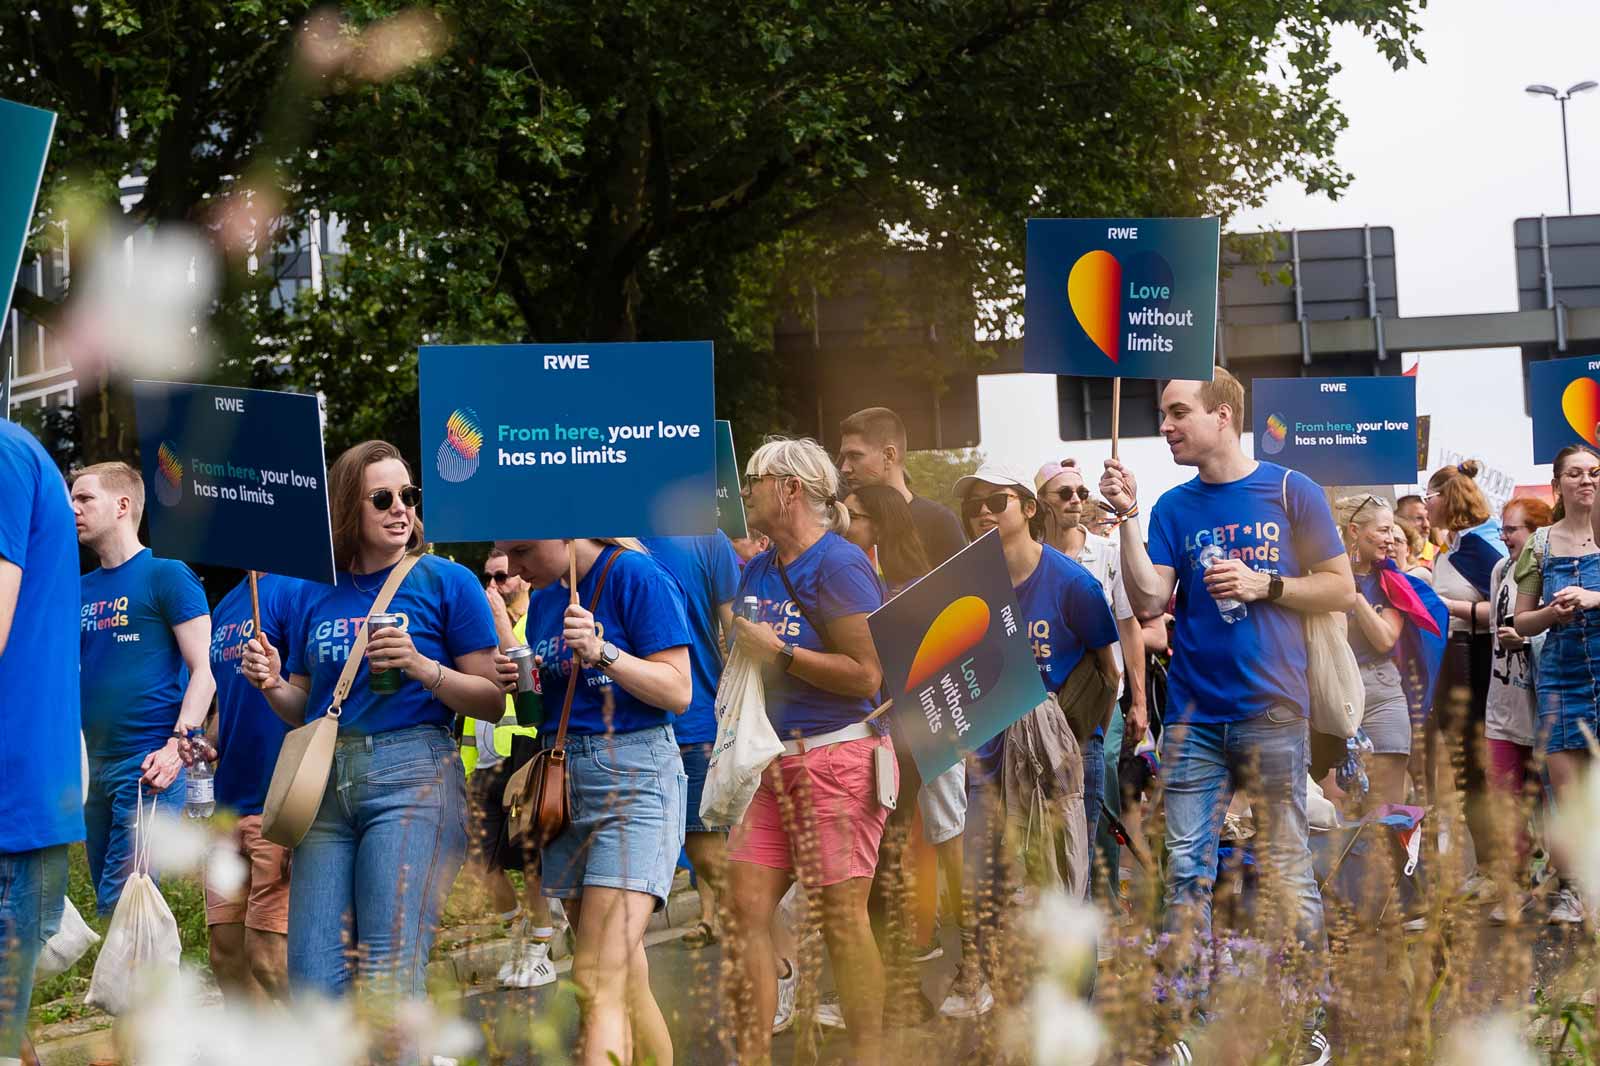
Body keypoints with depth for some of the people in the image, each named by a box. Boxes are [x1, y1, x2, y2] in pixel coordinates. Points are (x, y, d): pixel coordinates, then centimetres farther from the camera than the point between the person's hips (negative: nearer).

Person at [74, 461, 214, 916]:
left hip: (150, 764, -7)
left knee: (120, 904, -15)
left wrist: (177, 746, -18)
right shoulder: (81, 590, 18)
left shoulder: (166, 576, -2)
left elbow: (203, 670, -6)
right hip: (97, 764, 8)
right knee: (109, 903, 8)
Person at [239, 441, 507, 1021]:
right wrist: (272, 684, 2)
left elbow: (493, 701, 0)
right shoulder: (318, 596, 15)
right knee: (313, 983, -2)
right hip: (326, 784, 5)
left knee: (391, 974, -12)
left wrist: (422, 667, -14)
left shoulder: (446, 582, 3)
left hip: (413, 776, -4)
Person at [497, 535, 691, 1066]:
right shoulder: (545, 598, 14)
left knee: (598, 986, -18)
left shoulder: (636, 578, -8)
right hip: (562, 781, 8)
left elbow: (678, 692, -12)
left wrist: (603, 653, -25)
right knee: (628, 984, 11)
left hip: (633, 781, -8)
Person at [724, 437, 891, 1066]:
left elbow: (865, 675, -15)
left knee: (842, 917, -4)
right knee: (747, 908, 1)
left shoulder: (839, 564, -10)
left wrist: (778, 653, -13)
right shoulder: (757, 570, 15)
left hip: (835, 758, -8)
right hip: (770, 764, 8)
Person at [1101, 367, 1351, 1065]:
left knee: (1286, 869, 0)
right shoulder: (1173, 508, 9)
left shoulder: (1289, 491, 1)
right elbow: (1149, 602, -1)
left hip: (1270, 709, -3)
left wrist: (1263, 585, -10)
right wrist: (1127, 519, -8)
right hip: (1194, 713, 3)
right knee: (1187, 868, 3)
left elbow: (1341, 589, 2)